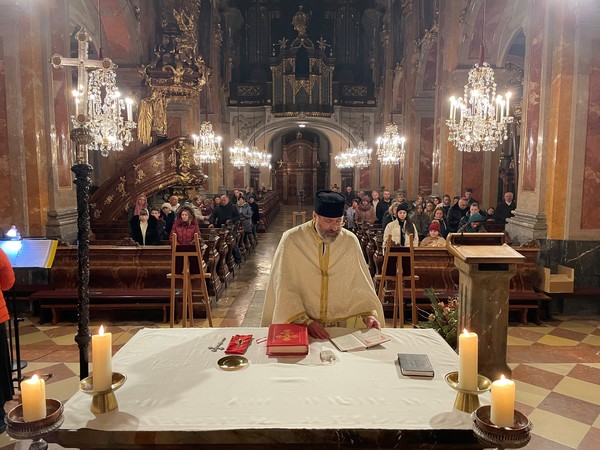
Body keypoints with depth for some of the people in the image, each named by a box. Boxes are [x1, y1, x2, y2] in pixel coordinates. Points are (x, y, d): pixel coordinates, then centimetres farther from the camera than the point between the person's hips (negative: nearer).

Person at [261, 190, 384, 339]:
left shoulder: (350, 241, 0)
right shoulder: (291, 240, -8)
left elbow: (361, 284, 7)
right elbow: (284, 289, -10)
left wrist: (369, 313, -7)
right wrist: (305, 321, -19)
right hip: (299, 325, -2)